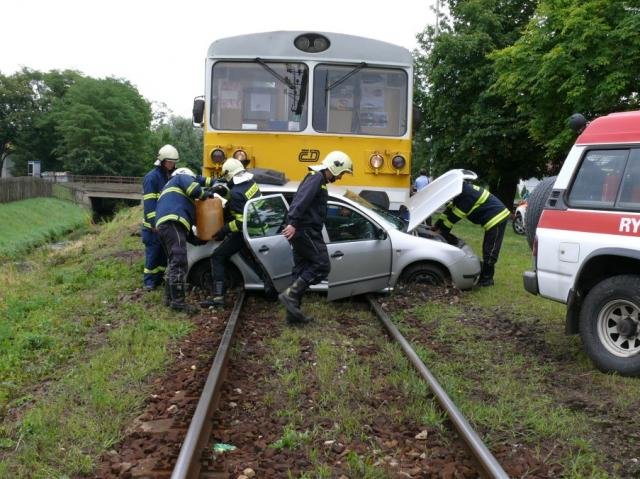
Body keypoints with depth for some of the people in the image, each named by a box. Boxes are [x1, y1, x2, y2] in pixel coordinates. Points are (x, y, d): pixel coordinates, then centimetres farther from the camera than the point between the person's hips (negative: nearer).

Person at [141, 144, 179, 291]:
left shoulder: (172, 176, 13)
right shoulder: (151, 177, -12)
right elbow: (149, 202, -18)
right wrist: (154, 222, -23)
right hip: (154, 223, -8)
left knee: (165, 252, 11)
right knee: (153, 252, -4)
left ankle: (159, 278, 21)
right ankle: (149, 281, 2)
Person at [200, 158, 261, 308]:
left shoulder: (236, 193, -23)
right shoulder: (251, 182, 2)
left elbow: (241, 222, -25)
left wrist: (223, 231, -15)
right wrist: (224, 193, 9)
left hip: (245, 231, -9)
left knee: (217, 258, -4)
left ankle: (218, 296, -11)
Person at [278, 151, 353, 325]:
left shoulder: (318, 179, 23)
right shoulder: (316, 177, -10)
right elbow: (301, 199, -25)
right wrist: (292, 223, -34)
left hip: (301, 232, 11)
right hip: (305, 231, -10)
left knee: (301, 270, 10)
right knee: (322, 266, -9)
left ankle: (293, 313, 12)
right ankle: (290, 294, -14)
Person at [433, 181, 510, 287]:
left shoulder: (466, 194, -24)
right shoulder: (464, 189, 9)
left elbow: (455, 216, -19)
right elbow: (449, 210, 14)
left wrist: (442, 230, -8)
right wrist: (437, 226, 13)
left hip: (496, 218, -11)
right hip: (497, 216, 11)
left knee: (490, 250, -5)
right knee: (487, 249, 15)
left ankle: (487, 279, 3)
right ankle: (485, 276, 23)